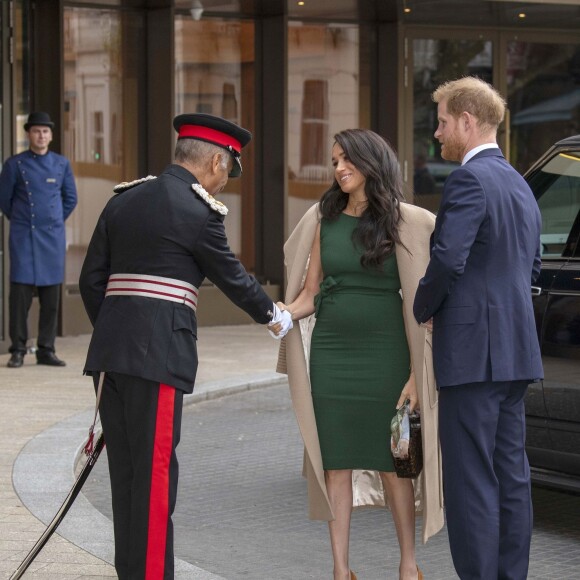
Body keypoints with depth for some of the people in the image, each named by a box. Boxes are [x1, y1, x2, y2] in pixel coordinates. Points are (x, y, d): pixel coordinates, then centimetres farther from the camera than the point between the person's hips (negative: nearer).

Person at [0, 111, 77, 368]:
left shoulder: (61, 164, 6)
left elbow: (71, 199, 16)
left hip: (53, 237, 2)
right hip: (23, 238, -2)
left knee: (51, 296, 3)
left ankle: (46, 350, 9)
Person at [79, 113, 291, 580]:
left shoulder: (123, 200, 14)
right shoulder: (198, 210, -6)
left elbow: (91, 280, 15)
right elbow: (232, 277, 5)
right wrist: (273, 315, 22)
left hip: (109, 352, 7)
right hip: (158, 353, -7)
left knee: (125, 470, 12)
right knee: (155, 471, -3)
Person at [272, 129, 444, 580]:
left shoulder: (402, 221, -2)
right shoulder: (324, 219, 9)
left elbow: (416, 299, -5)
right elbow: (309, 293, 11)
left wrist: (416, 374, -11)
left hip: (384, 355, -3)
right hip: (330, 352, 3)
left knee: (392, 462, 1)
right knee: (335, 462, 4)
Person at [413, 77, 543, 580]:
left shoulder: (470, 180, -12)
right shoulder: (519, 184, 18)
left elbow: (448, 259, -20)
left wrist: (423, 309, -4)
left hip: (474, 350, -9)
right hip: (516, 350, 9)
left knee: (471, 480, -6)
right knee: (511, 475, 11)